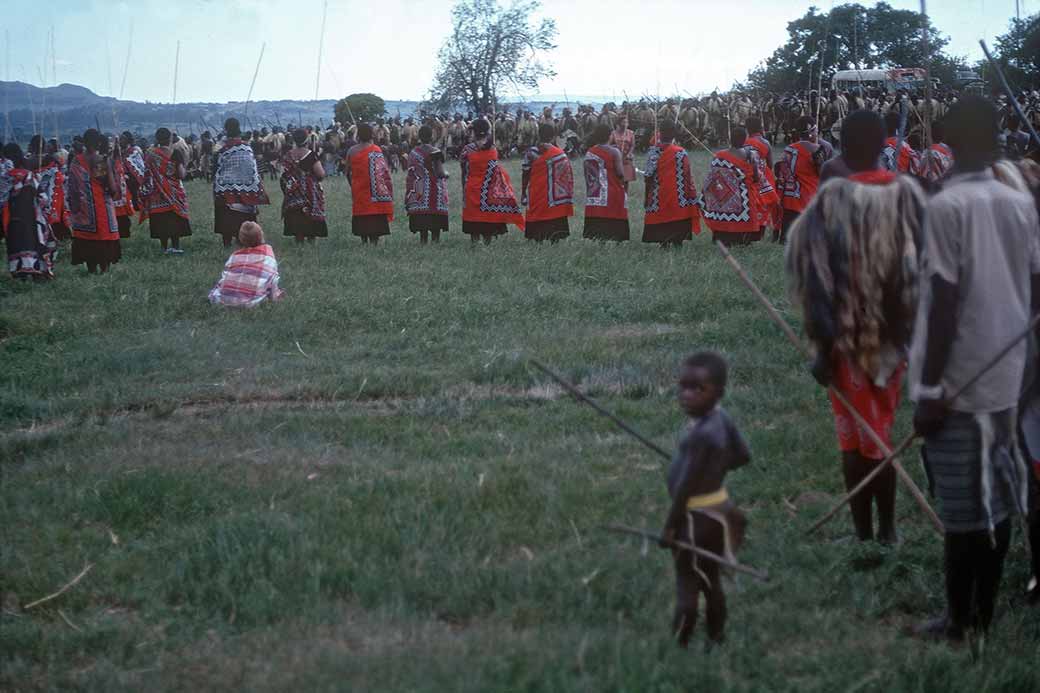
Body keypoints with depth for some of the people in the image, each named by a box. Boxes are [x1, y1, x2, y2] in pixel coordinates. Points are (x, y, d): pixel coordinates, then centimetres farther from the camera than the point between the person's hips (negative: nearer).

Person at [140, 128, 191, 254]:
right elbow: (182, 175, -14)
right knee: (175, 218, 7)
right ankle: (175, 246, 2)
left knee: (161, 220, 8)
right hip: (174, 192, -2)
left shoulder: (150, 154, -4)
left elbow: (147, 175, -2)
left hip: (157, 194, 2)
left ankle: (165, 247, 10)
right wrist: (185, 166, 5)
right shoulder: (175, 153, -11)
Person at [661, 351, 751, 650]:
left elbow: (685, 488, -25)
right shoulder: (721, 417, -4)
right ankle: (716, 641, 33)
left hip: (697, 516, -9)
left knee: (687, 585, 0)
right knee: (709, 580, 21)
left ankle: (678, 646, 8)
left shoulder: (702, 434, -30)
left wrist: (670, 526, -17)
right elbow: (743, 456, 10)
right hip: (716, 508, 9)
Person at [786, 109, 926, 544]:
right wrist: (910, 330, 9)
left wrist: (822, 344, -10)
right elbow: (925, 269, 0)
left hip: (849, 337, -3)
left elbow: (820, 277, -15)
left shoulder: (831, 199, -14)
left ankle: (864, 534, 13)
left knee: (855, 437, 7)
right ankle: (887, 530, 22)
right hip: (895, 334, 3)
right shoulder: (909, 194, -4)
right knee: (882, 432, 18)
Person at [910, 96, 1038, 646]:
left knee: (962, 509, 1)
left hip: (958, 384, -6)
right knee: (996, 500, 12)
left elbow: (945, 303, -17)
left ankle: (960, 625, 9)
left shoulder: (946, 206, -15)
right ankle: (984, 617, 20)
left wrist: (930, 388, -13)